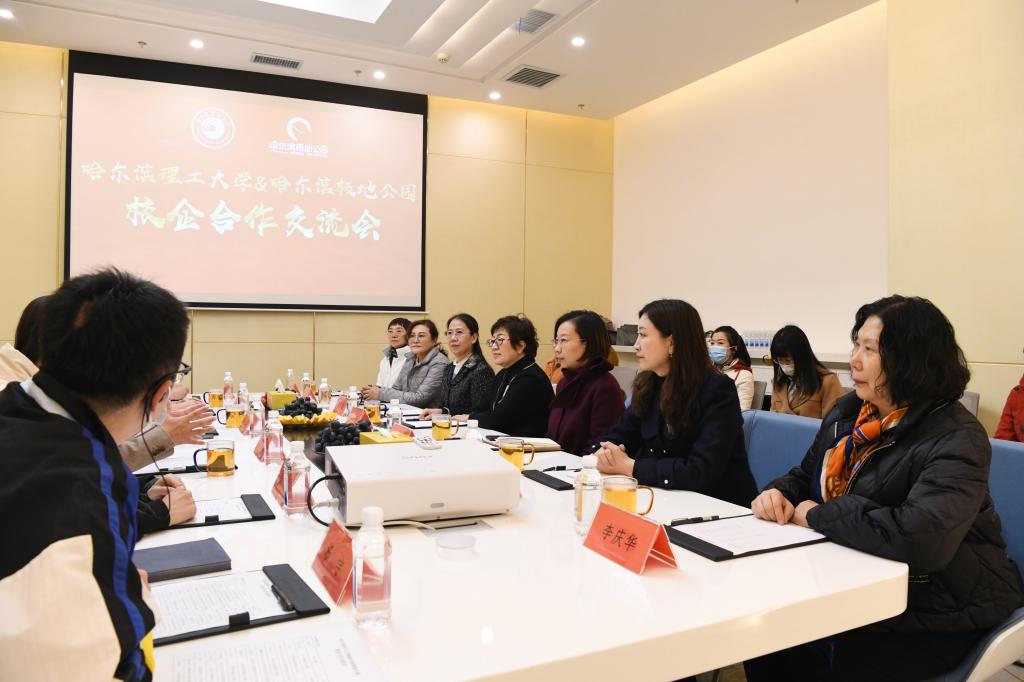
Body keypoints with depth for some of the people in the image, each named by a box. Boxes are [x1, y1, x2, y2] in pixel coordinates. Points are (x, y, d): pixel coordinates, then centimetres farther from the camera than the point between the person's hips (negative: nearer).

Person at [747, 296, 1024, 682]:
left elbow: (922, 538, -37)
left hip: (935, 610, -6)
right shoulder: (848, 411, 2)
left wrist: (819, 516, -25)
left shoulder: (956, 440, -21)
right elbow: (805, 477, 13)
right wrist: (779, 494, -11)